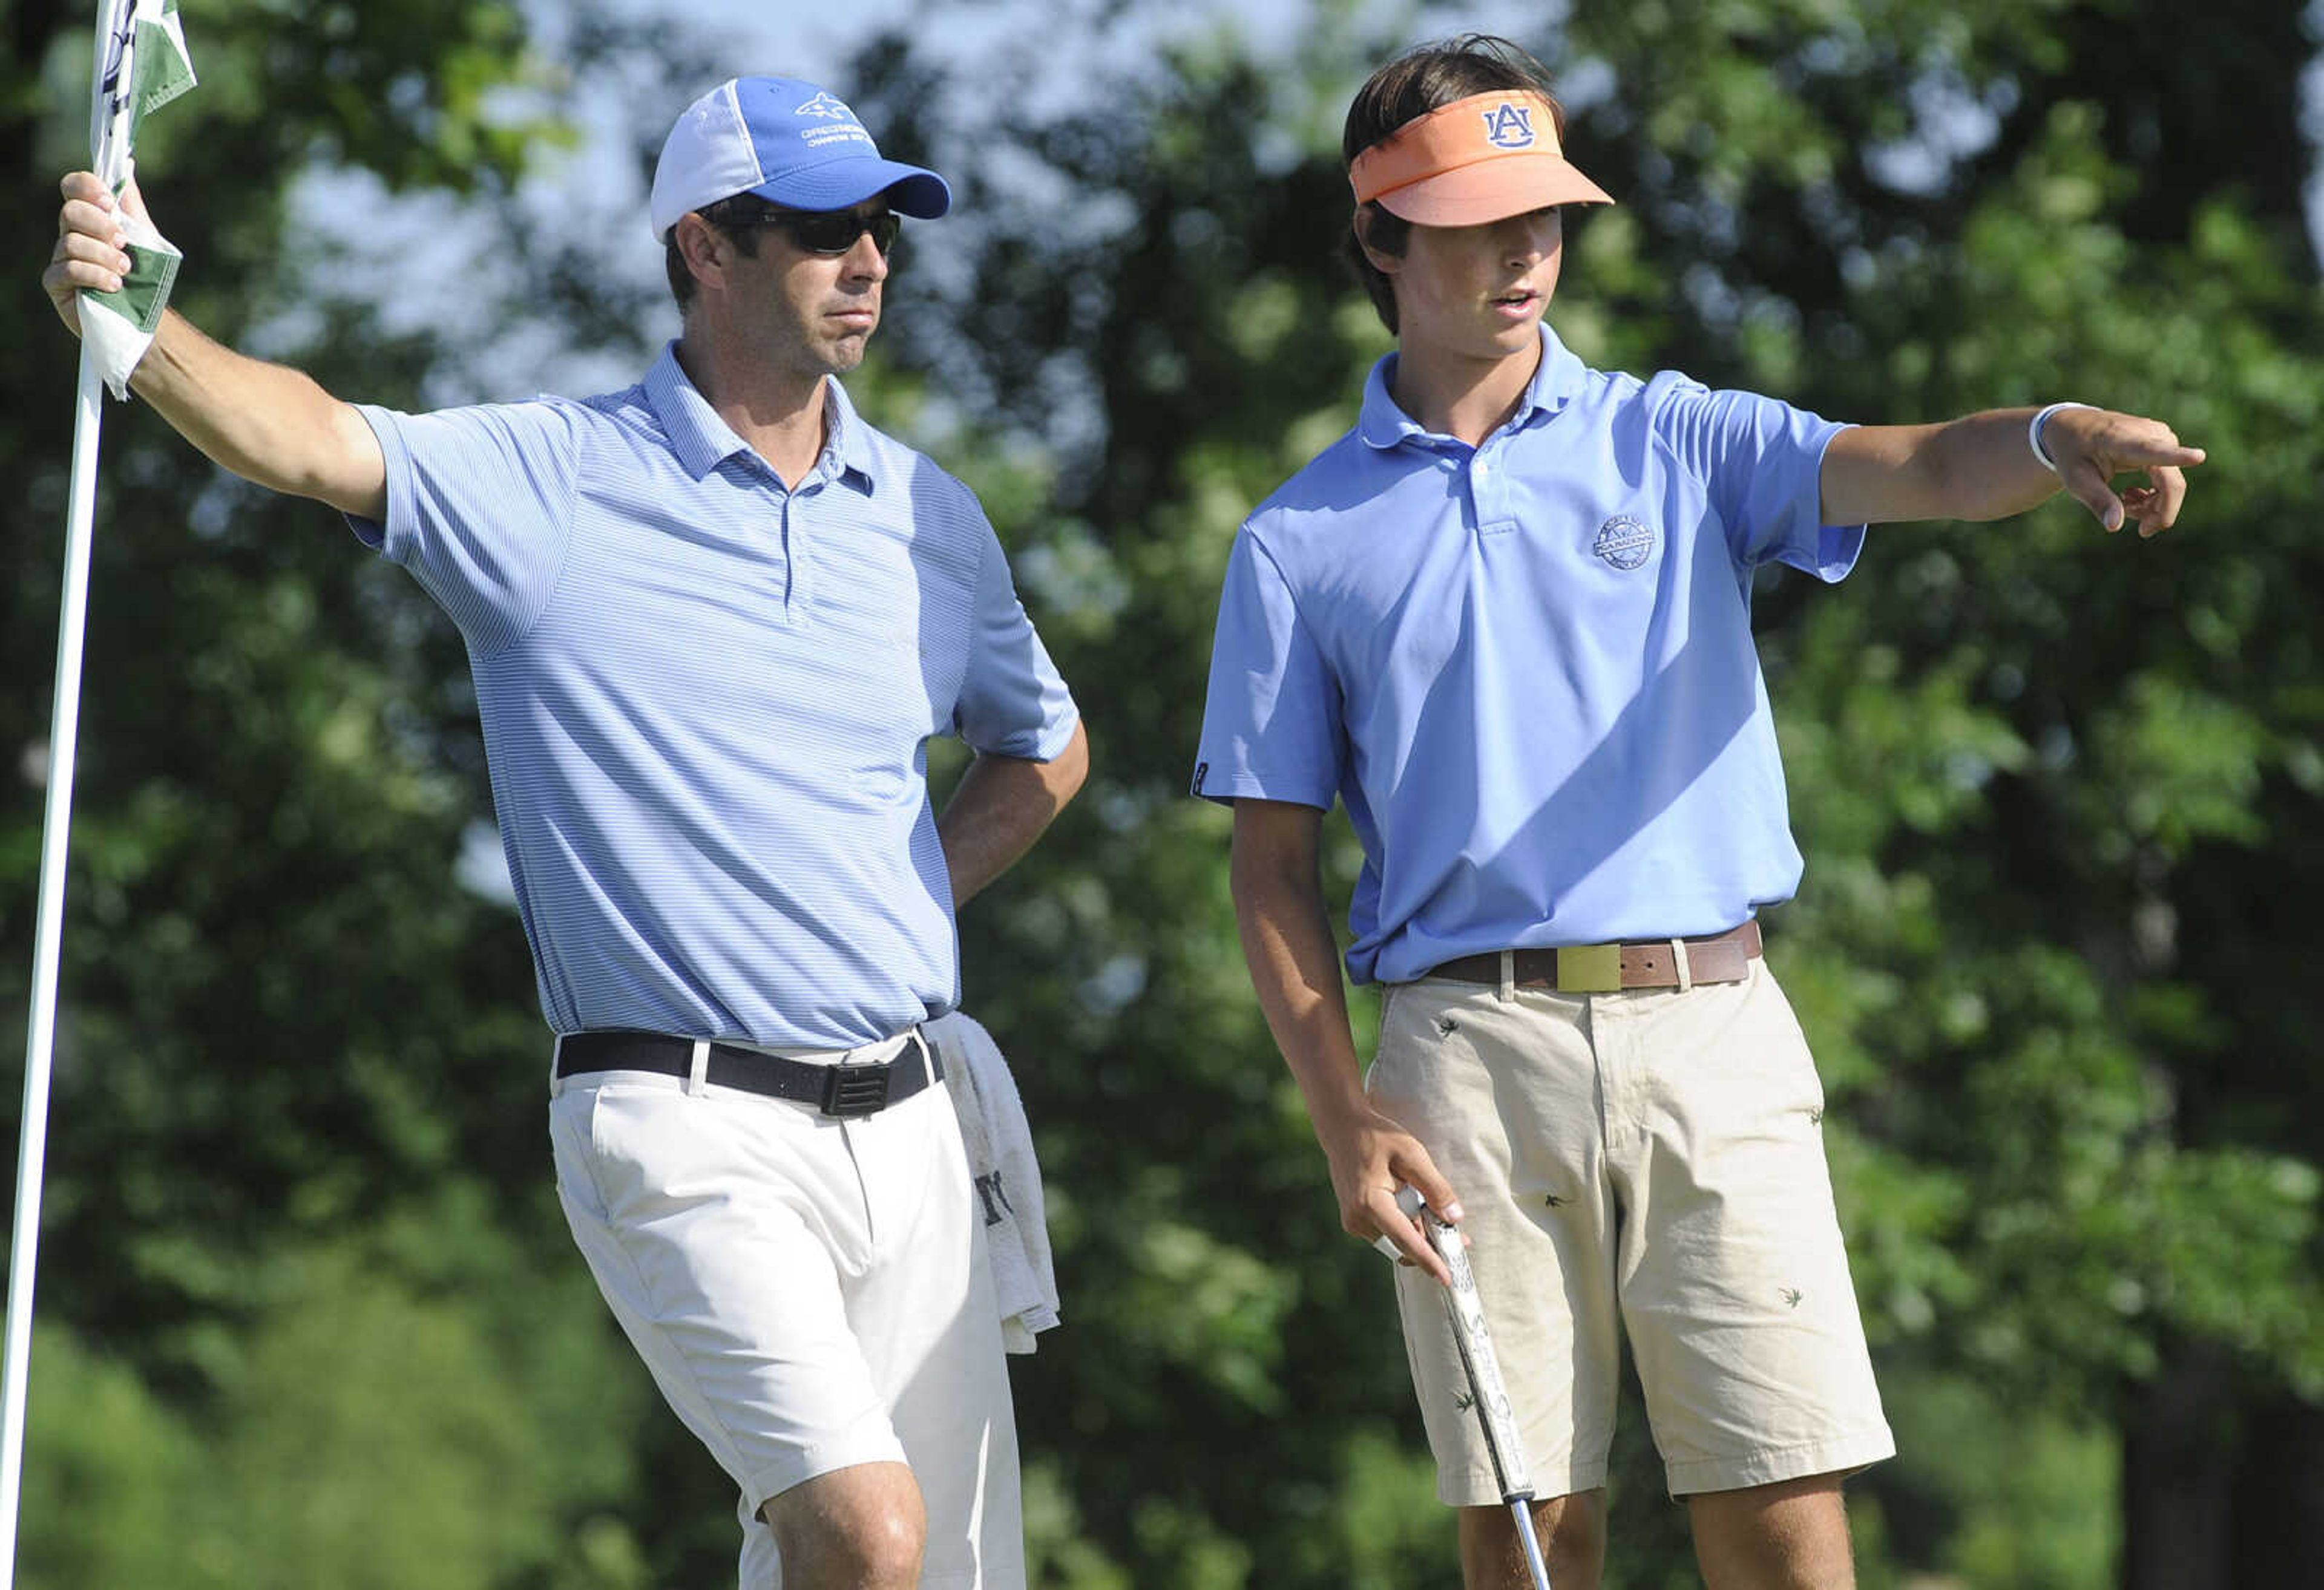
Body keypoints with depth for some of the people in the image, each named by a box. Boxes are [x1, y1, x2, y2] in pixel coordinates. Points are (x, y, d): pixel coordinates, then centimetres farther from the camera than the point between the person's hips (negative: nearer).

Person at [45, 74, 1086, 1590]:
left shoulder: (929, 514, 12)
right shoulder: (548, 482, -3)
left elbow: (1046, 747, 29)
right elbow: (314, 440, -21)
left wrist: (909, 902, 13)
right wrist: (130, 321, -40)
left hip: (904, 1124, 6)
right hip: (687, 1133, -6)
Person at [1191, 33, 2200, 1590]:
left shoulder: (1675, 441, 10)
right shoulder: (1300, 543, 10)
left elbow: (1916, 469, -8)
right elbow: (1276, 866, 8)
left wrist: (2056, 438, -31)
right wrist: (1345, 1119, -5)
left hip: (1714, 1040, 0)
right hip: (1474, 1062, 0)